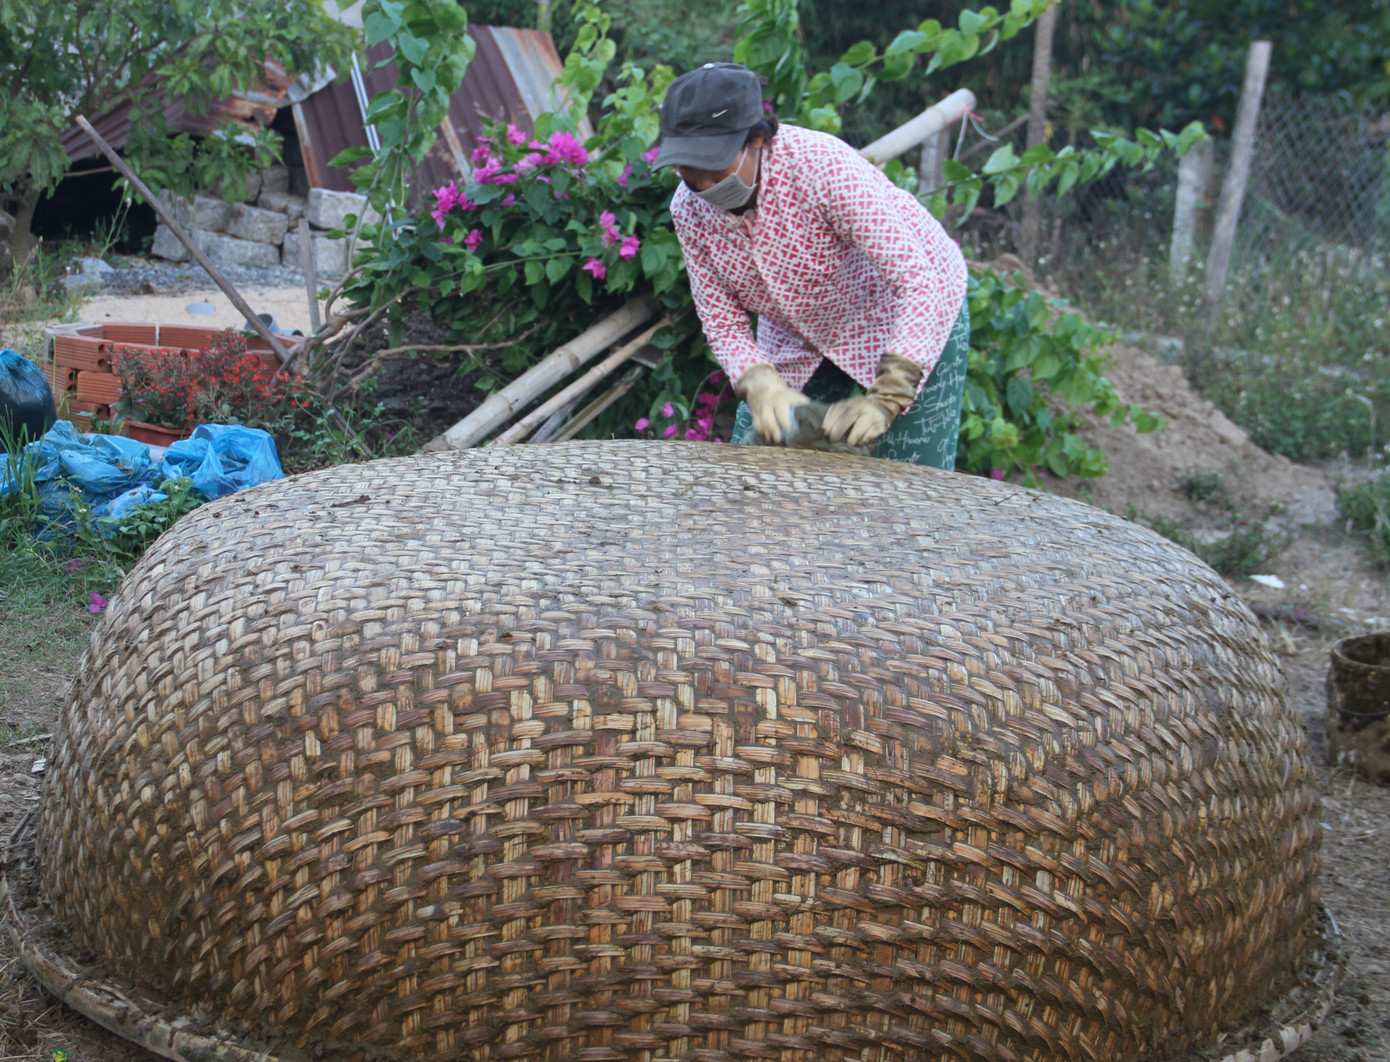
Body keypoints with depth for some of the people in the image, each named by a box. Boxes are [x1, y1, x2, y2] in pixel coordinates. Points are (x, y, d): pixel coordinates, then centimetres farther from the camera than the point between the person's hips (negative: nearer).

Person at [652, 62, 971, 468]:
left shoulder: (821, 166, -33)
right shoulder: (688, 209, -16)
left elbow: (920, 282, -35)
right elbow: (722, 322, -8)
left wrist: (885, 399, -43)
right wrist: (760, 385, -29)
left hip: (917, 317, -5)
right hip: (801, 342, 5)